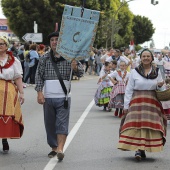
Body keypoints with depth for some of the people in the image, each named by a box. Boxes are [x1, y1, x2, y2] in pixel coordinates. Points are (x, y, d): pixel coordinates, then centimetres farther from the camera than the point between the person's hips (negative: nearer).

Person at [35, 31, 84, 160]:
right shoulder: (45, 59, 5)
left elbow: (80, 73, -2)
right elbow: (39, 76, 3)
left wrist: (75, 68, -26)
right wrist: (39, 92, -9)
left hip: (63, 97, -2)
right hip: (48, 97, 2)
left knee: (62, 123, -9)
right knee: (50, 124, 8)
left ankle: (60, 149, -14)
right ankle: (54, 148, 20)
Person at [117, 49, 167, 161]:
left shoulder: (157, 72, 11)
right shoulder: (134, 72, 5)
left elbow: (160, 89, 19)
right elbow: (129, 90, 5)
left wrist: (160, 85, -6)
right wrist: (126, 105, -1)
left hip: (152, 103, 2)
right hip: (137, 102, -2)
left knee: (150, 126, -5)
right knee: (136, 125, -13)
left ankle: (142, 149, 1)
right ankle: (138, 149, -13)